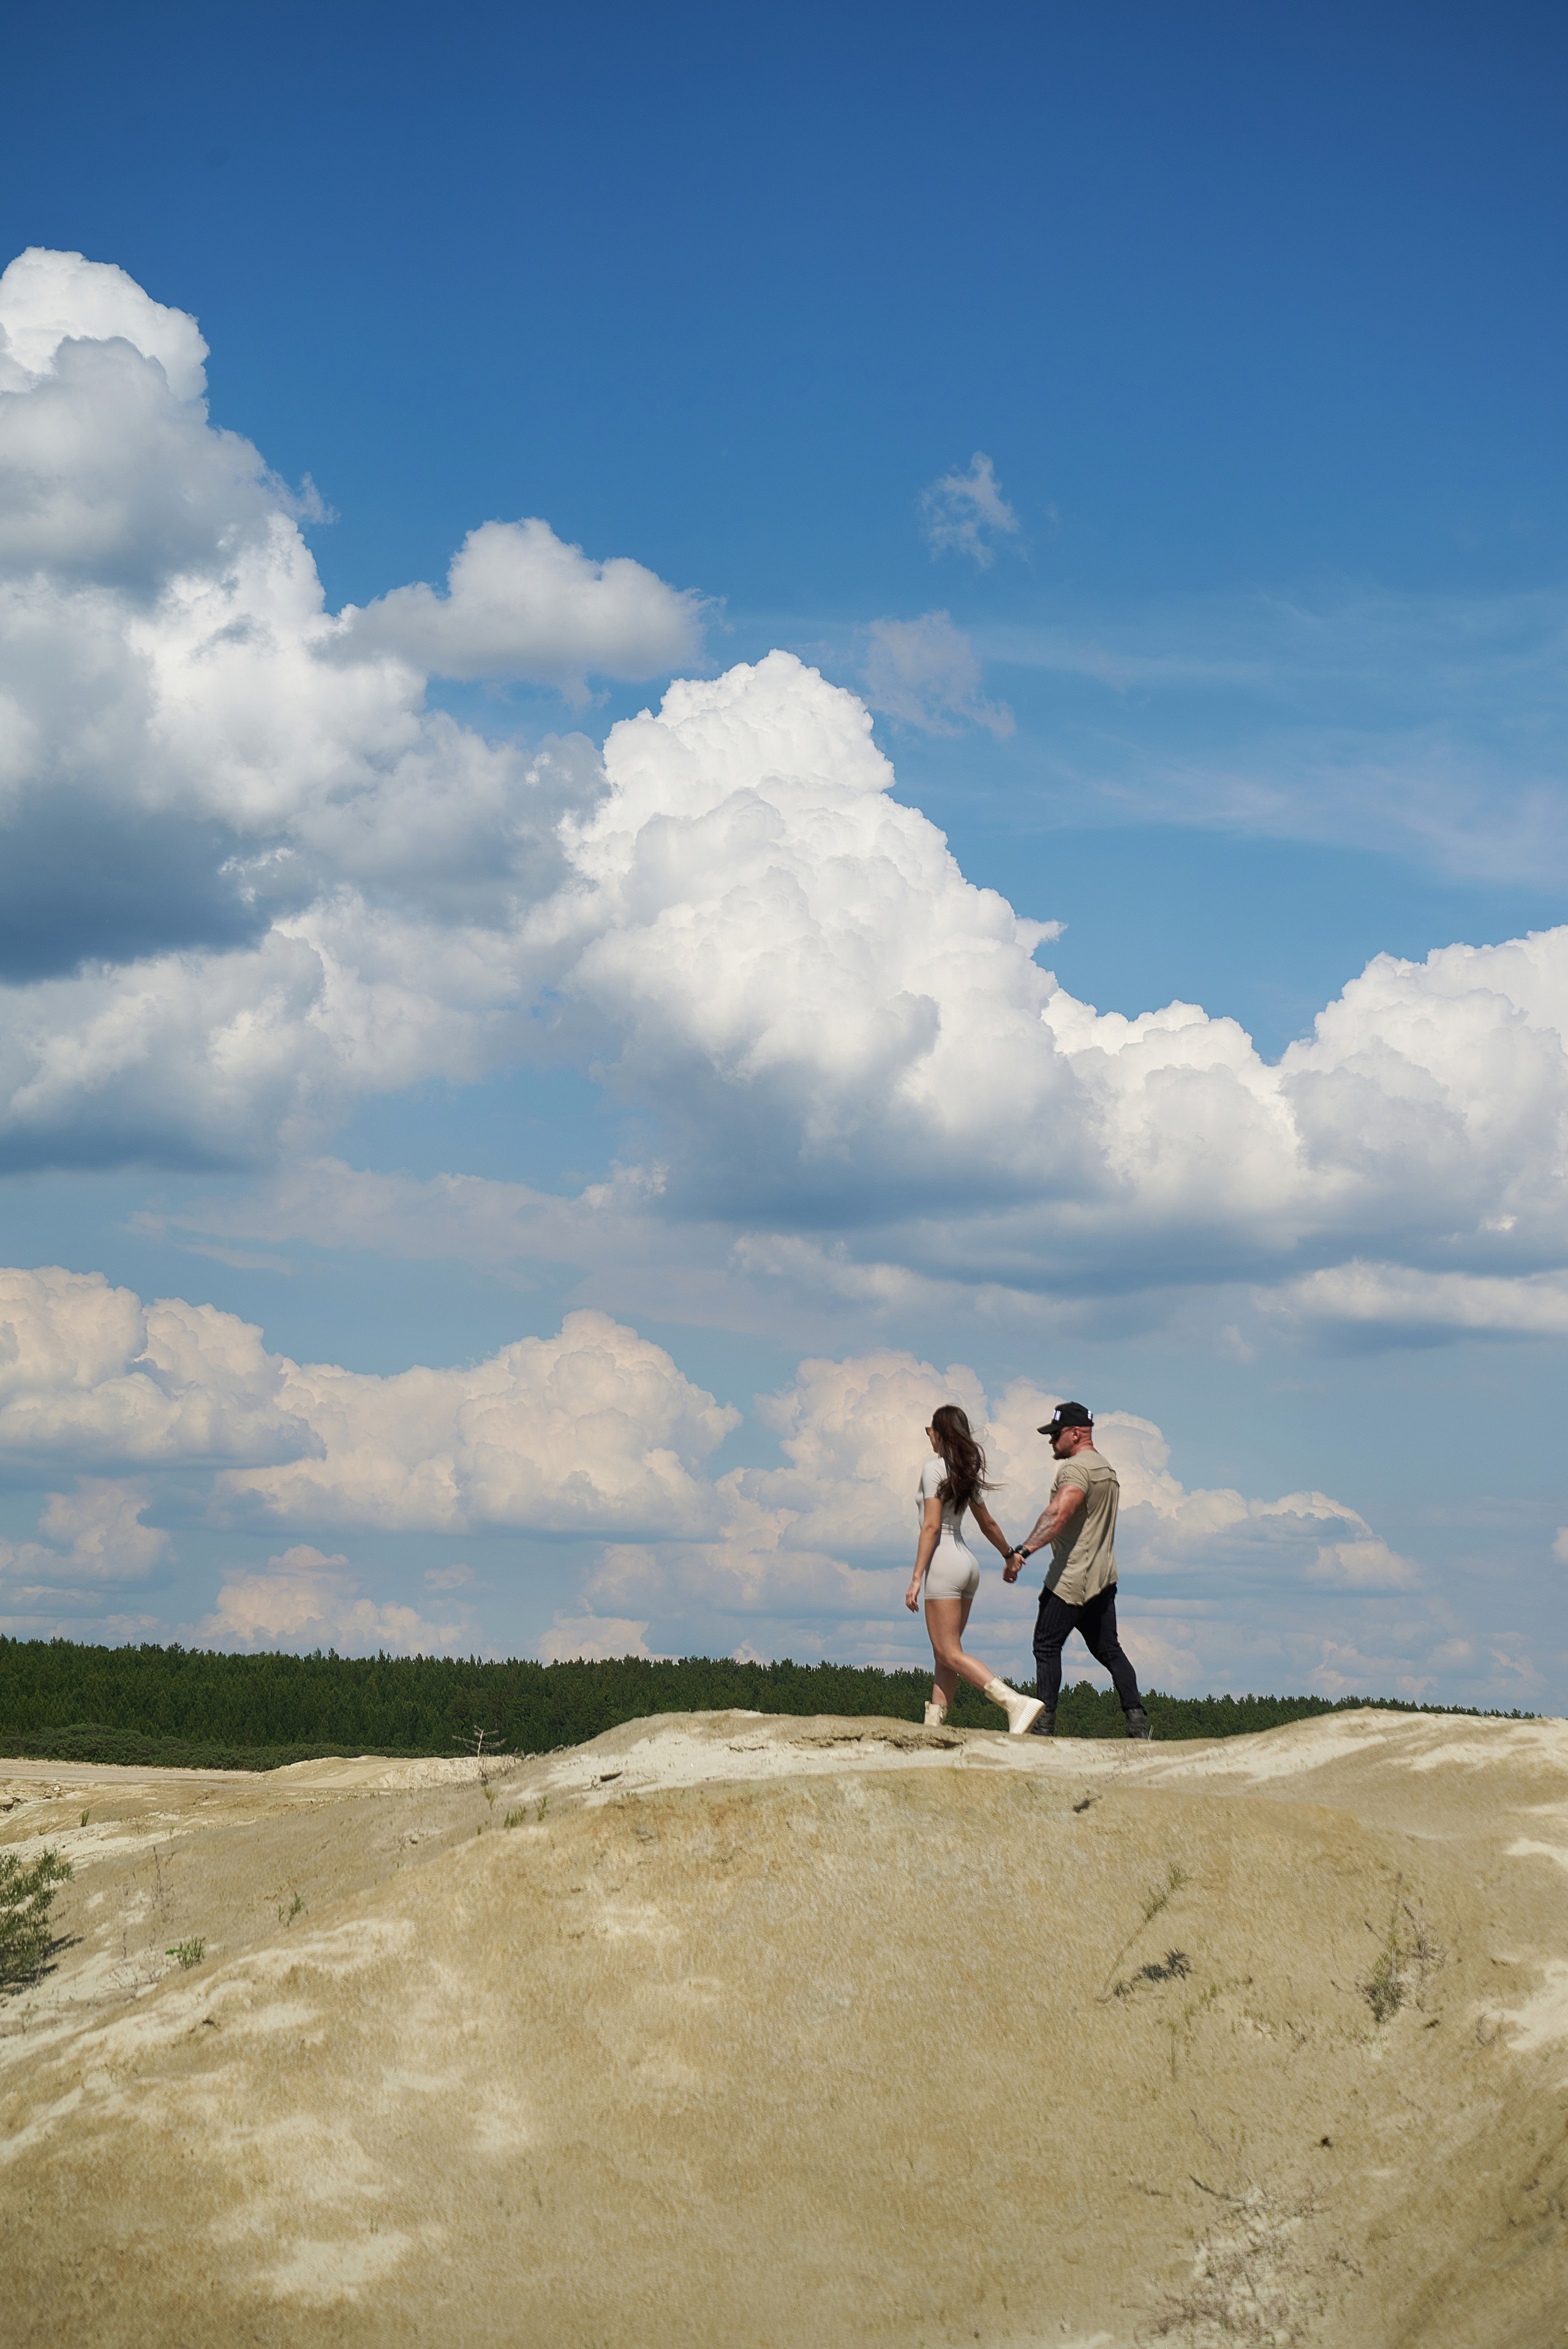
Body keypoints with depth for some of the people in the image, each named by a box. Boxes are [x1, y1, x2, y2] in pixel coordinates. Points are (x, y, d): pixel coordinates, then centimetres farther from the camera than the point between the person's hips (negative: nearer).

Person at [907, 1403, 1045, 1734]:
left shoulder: (934, 1469, -10)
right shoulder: (966, 1473, 13)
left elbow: (931, 1526, -17)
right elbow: (987, 1523, 25)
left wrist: (916, 1578, -17)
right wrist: (1010, 1555, 41)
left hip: (943, 1562, -9)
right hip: (968, 1562, 9)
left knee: (950, 1654, -11)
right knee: (944, 1655, 11)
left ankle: (1018, 1703, -26)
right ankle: (932, 1725, 10)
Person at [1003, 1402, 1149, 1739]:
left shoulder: (1076, 1467, -14)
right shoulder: (1106, 1468, 18)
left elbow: (1058, 1514, -30)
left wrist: (1023, 1551, -38)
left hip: (1071, 1578, -9)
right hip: (1103, 1577, 9)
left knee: (1047, 1647, -4)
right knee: (1108, 1651, 12)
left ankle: (1045, 1726, -9)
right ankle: (1137, 1720, 3)